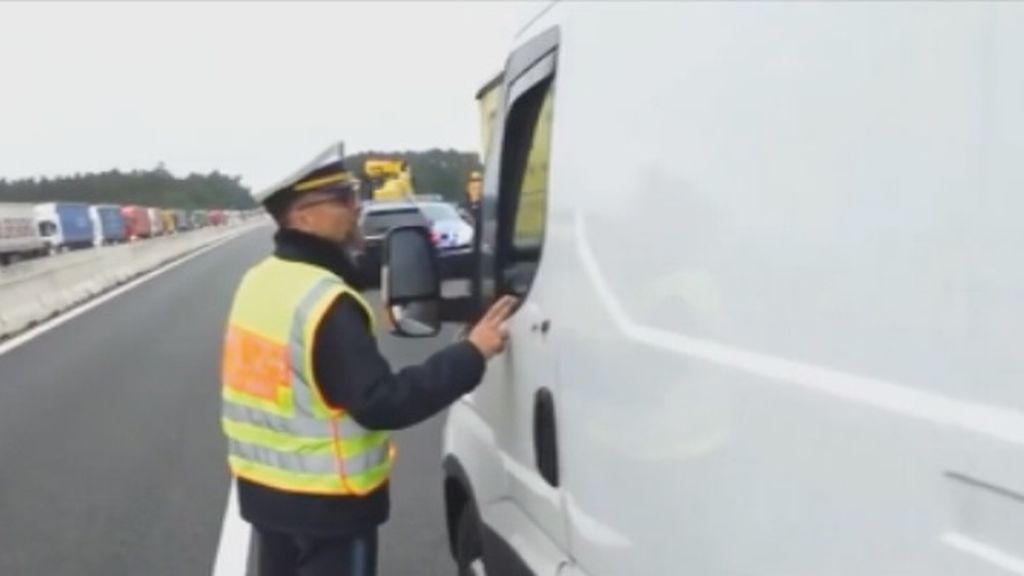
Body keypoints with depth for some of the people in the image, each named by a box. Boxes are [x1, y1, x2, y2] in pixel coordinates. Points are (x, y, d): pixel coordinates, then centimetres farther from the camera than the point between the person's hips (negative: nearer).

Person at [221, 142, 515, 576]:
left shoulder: (259, 281, 3)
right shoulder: (326, 303, -25)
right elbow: (381, 404, -27)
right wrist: (472, 354, -26)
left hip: (263, 485, 9)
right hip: (327, 500, -9)